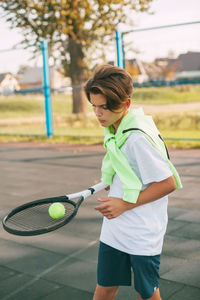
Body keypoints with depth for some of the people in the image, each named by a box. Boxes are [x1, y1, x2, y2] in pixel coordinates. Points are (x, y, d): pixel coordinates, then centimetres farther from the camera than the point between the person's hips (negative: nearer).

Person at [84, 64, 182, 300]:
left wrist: (125, 204, -19)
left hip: (143, 237, -7)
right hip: (113, 229, 7)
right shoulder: (114, 130, 3)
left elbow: (168, 183, -21)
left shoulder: (138, 137, -24)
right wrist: (111, 183, 5)